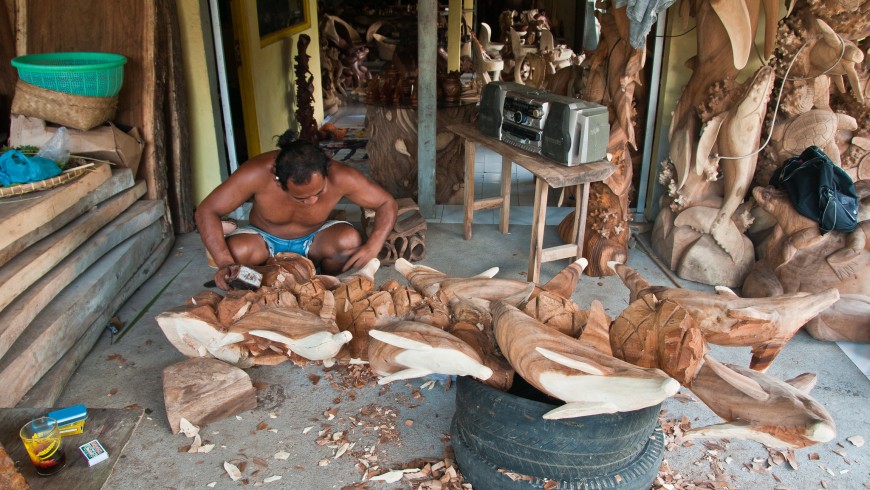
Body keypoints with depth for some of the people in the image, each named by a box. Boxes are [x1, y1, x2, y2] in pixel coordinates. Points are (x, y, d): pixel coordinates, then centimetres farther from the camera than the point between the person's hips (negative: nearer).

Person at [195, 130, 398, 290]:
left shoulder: (339, 177, -29)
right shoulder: (257, 173, -32)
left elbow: (388, 204, -18)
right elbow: (206, 211, -25)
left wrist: (372, 247, -37)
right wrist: (225, 262, -40)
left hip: (312, 242, 1)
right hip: (264, 240, 0)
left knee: (349, 240, -30)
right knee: (236, 251, -33)